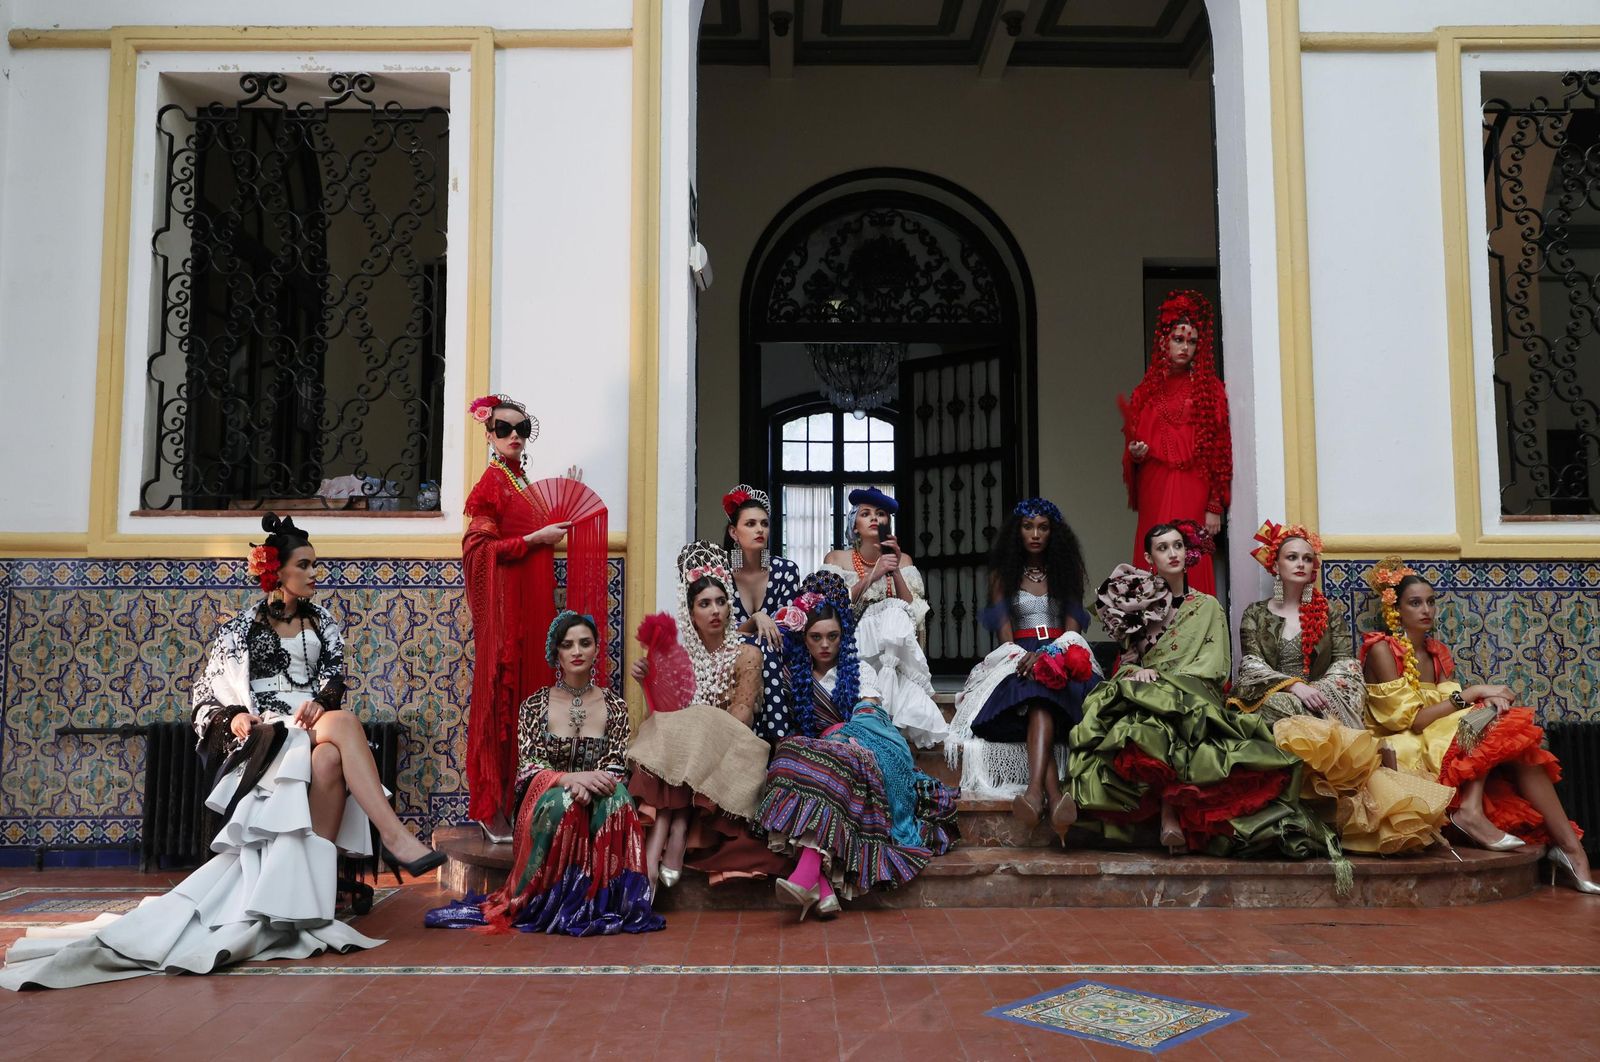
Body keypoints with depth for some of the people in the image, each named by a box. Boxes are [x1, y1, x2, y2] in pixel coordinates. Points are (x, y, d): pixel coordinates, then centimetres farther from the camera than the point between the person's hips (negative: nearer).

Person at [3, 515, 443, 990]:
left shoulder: (323, 622, 20)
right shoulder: (242, 627, 12)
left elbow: (335, 676, 8)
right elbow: (208, 697, 11)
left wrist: (320, 702, -15)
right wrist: (233, 717, -11)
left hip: (314, 728, 3)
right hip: (265, 734, -3)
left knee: (329, 761, -39)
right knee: (345, 723, -38)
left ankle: (311, 893, -43)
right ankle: (394, 836, -44)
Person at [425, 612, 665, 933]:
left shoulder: (615, 706, 5)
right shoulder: (535, 706, 3)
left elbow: (616, 770, -1)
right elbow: (527, 769, -6)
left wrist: (588, 786, -25)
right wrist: (571, 779, -26)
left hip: (596, 803, 1)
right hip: (547, 805, -1)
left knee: (616, 797, -35)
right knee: (561, 802, -37)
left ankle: (601, 901, -28)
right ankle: (549, 903, -22)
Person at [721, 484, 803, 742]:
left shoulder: (786, 569, -1)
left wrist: (739, 633, -16)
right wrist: (756, 620, -24)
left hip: (777, 662, 1)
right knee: (760, 646, -32)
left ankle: (780, 738, -30)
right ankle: (781, 740, -31)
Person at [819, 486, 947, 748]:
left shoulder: (902, 560, 11)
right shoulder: (837, 559, 5)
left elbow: (914, 614, 0)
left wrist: (895, 571, -11)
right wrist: (871, 576, -16)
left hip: (891, 646, 2)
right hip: (855, 644, -2)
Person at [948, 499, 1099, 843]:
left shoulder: (1066, 571, 18)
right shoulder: (1003, 574, 16)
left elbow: (1072, 626, 6)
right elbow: (1004, 631, 5)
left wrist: (1048, 656, -17)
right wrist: (1022, 657, -18)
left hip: (1061, 656, 0)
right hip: (1017, 656, 0)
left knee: (1040, 694, -39)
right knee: (1039, 701, -38)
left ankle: (1035, 789, -61)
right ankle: (1055, 793, -58)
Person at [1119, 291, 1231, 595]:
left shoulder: (1209, 389, 5)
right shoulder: (1146, 391, 15)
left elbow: (1219, 451, -1)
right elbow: (1132, 447, 21)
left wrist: (1215, 508, -8)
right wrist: (1135, 454, -4)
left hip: (1192, 491, -3)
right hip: (1153, 491, 3)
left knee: (1191, 568, -11)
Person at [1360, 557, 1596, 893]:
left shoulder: (1435, 651, 16)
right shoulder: (1382, 649, -7)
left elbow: (1449, 708, 5)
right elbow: (1410, 719, -16)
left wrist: (1488, 698, -16)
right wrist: (1473, 692, -15)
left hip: (1443, 742, 6)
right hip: (1405, 750, -6)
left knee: (1516, 743, -18)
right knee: (1492, 719, -22)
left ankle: (1569, 846, -24)